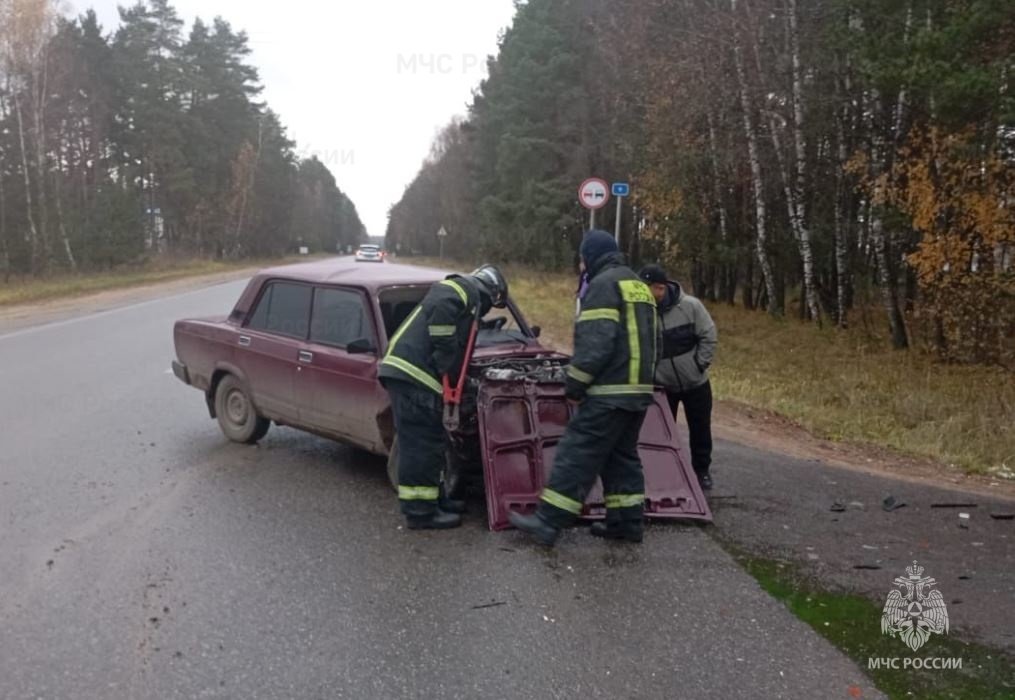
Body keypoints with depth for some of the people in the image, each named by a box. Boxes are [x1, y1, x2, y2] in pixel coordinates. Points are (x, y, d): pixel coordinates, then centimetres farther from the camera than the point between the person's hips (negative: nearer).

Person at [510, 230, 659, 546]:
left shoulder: (603, 284, -9)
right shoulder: (639, 286, 21)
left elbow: (595, 342, -19)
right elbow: (648, 339, 24)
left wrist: (575, 383, -12)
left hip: (610, 391, -9)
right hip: (638, 389, 9)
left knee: (577, 453, -8)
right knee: (622, 455, 15)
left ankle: (548, 521, -8)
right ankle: (627, 521, 17)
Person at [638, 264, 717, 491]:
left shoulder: (690, 306, -16)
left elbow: (709, 337, -8)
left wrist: (699, 365, -11)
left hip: (695, 383, 0)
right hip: (662, 386, 0)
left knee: (700, 430, 14)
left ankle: (701, 471, 32)